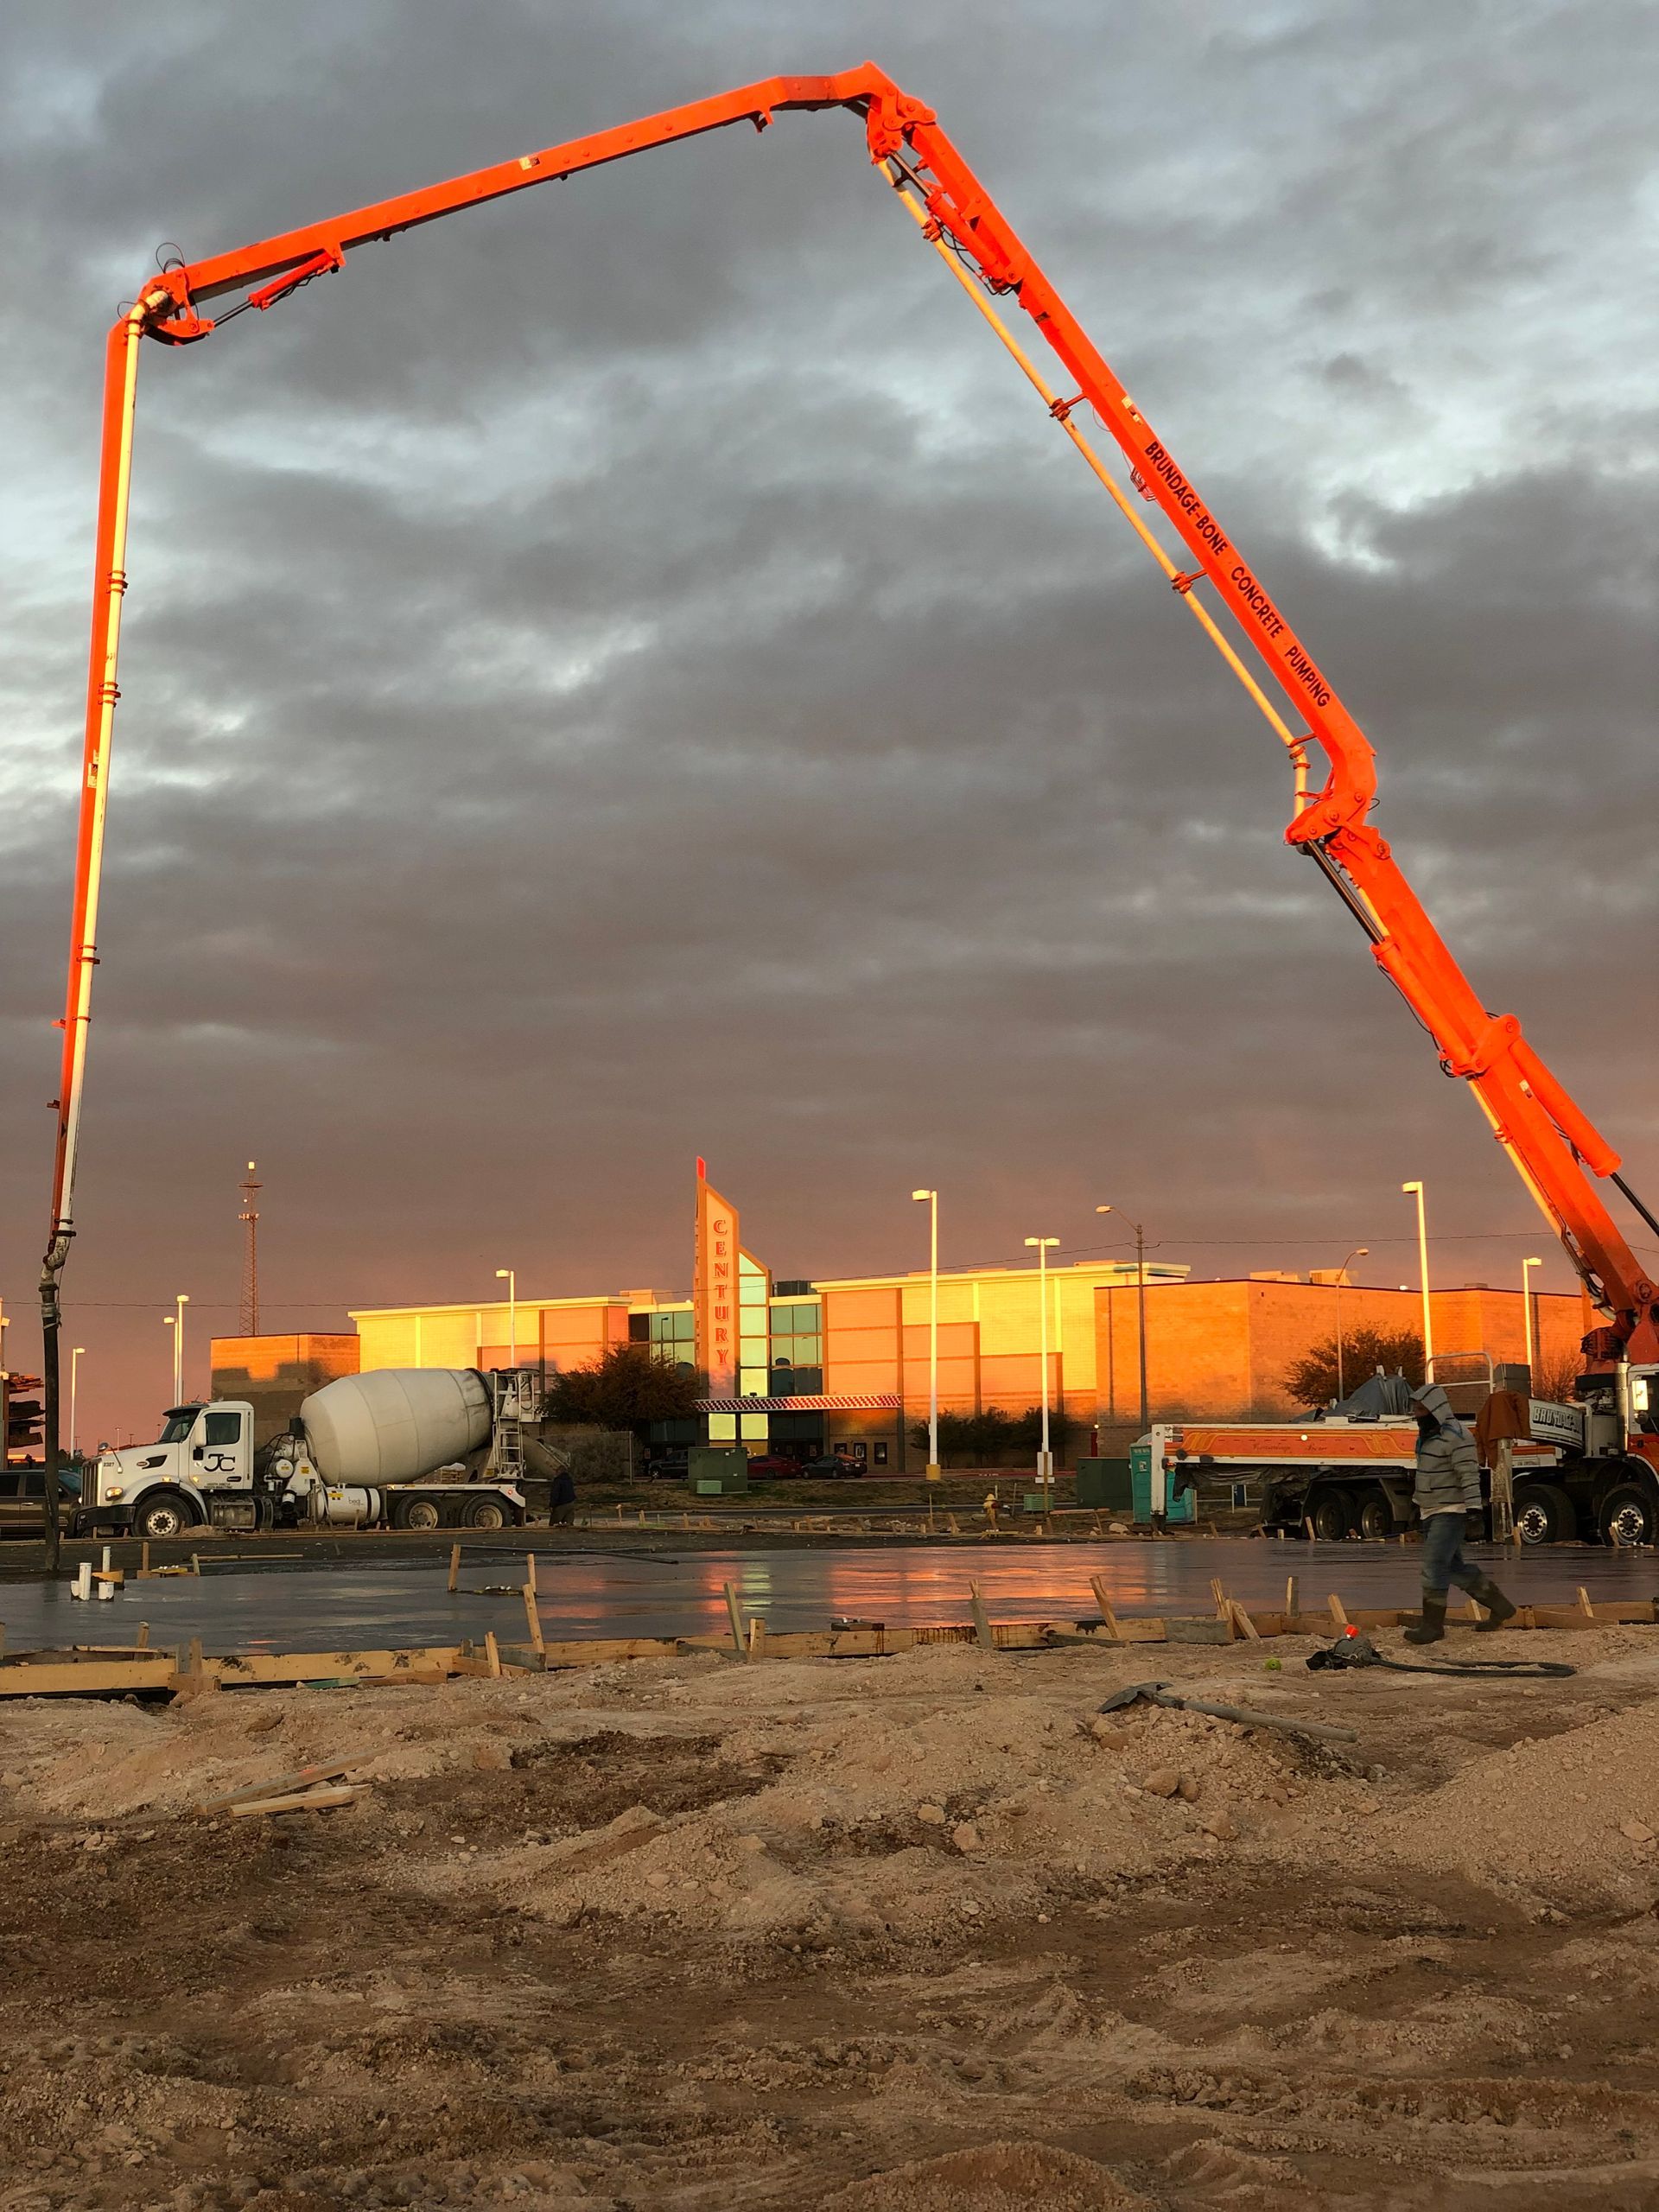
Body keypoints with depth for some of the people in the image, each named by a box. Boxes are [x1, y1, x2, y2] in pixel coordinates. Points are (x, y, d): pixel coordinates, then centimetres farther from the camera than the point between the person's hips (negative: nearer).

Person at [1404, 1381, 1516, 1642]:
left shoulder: (1456, 1437, -16)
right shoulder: (1427, 1435, 15)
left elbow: (1470, 1475, -22)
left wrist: (1473, 1507, -28)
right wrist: (1417, 1503, 29)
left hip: (1450, 1512, -10)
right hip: (1430, 1512, 10)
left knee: (1434, 1567, -12)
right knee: (1455, 1567, 13)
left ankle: (1433, 1625, -6)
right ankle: (1499, 1606, 24)